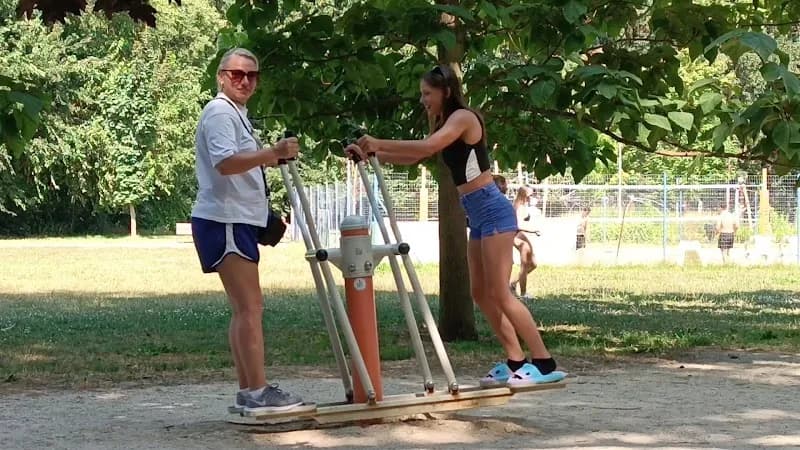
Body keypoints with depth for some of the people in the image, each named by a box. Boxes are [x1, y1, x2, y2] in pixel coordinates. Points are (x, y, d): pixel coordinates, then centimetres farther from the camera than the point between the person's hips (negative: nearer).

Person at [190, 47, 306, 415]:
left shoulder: (236, 114, 22)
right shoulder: (220, 112, -11)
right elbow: (225, 163, -28)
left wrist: (269, 158, 20)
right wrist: (272, 153, -37)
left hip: (238, 220, 11)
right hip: (224, 220, -11)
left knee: (244, 308, 10)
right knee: (250, 306, -14)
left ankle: (246, 392, 12)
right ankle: (257, 392, -16)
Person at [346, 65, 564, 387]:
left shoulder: (463, 117, -11)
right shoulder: (446, 125, 19)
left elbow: (427, 147, -27)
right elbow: (412, 157, 17)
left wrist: (380, 143, -23)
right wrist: (373, 152, 5)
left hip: (492, 210, -10)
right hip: (477, 215, 10)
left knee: (500, 293, -12)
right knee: (481, 293, 8)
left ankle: (545, 365, -10)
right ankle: (516, 362, 12)